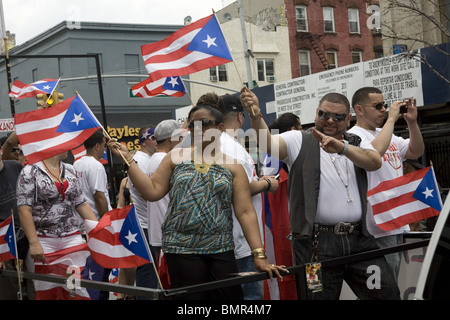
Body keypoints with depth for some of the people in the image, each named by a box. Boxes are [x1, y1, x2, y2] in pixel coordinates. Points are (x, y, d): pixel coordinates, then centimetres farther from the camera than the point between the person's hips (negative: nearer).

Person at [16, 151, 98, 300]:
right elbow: (24, 210, -10)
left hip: (73, 237, 4)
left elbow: (82, 204, 15)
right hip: (43, 240, -4)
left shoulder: (70, 170, 14)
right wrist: (34, 243, -19)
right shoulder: (30, 172, -3)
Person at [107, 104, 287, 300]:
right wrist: (127, 159, -1)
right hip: (181, 250, 0)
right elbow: (153, 191, 4)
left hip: (221, 251, 0)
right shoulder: (176, 157, 9)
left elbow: (246, 212, -1)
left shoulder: (232, 166, 5)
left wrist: (259, 256, -9)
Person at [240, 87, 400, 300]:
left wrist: (342, 148, -24)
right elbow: (268, 143, -15)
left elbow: (375, 162, -8)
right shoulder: (299, 141, 3)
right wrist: (255, 115, -34)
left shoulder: (358, 145, 14)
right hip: (317, 243, -3)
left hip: (359, 240, 4)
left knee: (388, 294, 7)